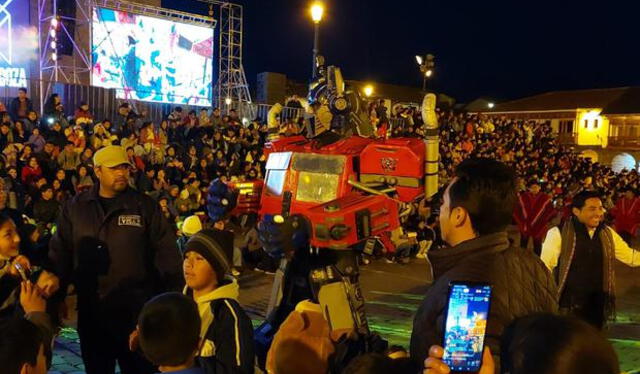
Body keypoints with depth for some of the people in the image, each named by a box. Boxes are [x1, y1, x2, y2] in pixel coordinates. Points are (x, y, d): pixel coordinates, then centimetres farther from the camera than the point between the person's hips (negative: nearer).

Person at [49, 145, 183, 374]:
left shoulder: (145, 205, -2)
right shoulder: (75, 207, 4)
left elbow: (166, 252, -3)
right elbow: (61, 253, 7)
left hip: (137, 307, -2)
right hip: (91, 308, 2)